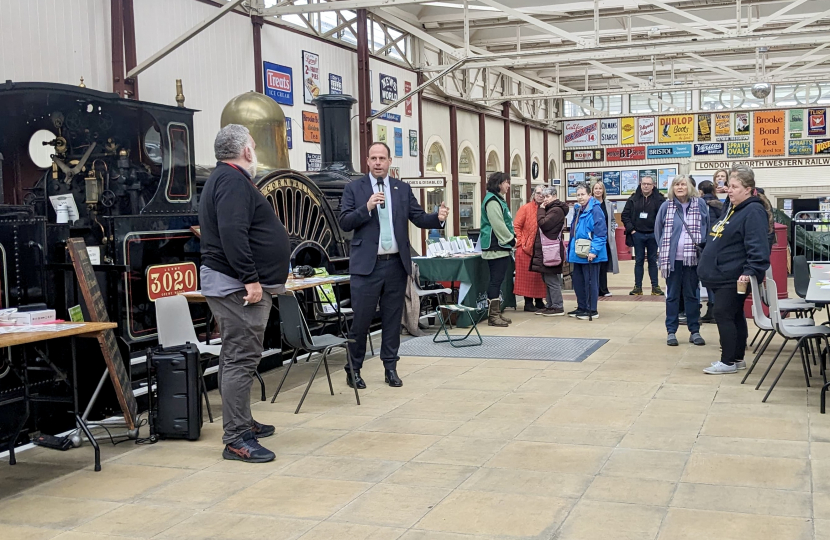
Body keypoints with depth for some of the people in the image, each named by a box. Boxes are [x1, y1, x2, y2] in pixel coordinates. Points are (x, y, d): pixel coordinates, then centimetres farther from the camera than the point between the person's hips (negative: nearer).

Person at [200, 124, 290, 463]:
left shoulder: (224, 178, 20)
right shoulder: (233, 181, -14)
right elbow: (232, 232, -26)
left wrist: (256, 276, 26)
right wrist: (250, 279, -26)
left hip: (233, 284, 11)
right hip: (238, 287, -11)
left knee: (236, 357, 16)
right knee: (241, 359, -11)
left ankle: (241, 423, 27)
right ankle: (236, 439, -9)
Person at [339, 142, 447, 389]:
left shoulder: (403, 189, 9)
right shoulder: (354, 188, 1)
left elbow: (419, 218, 5)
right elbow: (344, 223, -6)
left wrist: (438, 218, -15)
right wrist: (367, 207, -20)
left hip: (396, 264, 3)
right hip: (367, 264, -3)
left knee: (392, 319, 9)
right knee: (360, 319, 0)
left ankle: (390, 368, 19)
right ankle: (354, 369, 13)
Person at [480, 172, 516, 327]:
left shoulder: (498, 200, 21)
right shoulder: (492, 201, -12)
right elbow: (497, 224, -19)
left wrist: (512, 238, 12)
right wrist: (510, 239, -12)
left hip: (502, 247, 10)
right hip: (496, 247, -10)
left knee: (497, 280, 11)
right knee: (496, 280, -8)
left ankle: (497, 313, 16)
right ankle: (493, 316, -6)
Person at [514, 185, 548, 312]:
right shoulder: (525, 208, -4)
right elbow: (516, 226, -7)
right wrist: (522, 242, -12)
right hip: (527, 248, -5)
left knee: (540, 276, 9)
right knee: (528, 276, -1)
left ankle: (539, 302, 18)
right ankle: (528, 303, 5)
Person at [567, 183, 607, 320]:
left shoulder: (595, 210, -13)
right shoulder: (578, 209, 15)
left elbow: (601, 233, -18)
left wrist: (594, 251, -22)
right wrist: (571, 249, 21)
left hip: (589, 254, -9)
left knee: (590, 282, -1)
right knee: (577, 280, 14)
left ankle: (592, 310, 7)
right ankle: (581, 307, 26)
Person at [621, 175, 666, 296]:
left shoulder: (659, 199, -4)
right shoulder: (633, 199, 1)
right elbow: (625, 215, 4)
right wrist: (631, 229, -3)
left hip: (652, 235, -1)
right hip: (637, 234, 1)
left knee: (653, 261, 8)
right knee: (638, 261, 7)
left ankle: (655, 286, 12)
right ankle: (638, 287, 11)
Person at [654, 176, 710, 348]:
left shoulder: (700, 204, -1)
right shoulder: (666, 206, 0)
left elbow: (708, 227, 6)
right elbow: (658, 230, 8)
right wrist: (664, 250, 3)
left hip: (692, 257, 0)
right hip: (672, 258, 0)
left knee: (692, 294, 8)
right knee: (672, 295, 6)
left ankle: (694, 331, 16)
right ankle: (671, 331, 12)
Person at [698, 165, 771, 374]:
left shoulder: (753, 212, -15)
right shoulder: (732, 209, 16)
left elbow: (757, 247, -24)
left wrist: (751, 271, -32)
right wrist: (708, 266, 27)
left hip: (734, 278, -10)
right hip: (722, 275, 10)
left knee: (724, 315, -7)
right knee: (734, 316, 14)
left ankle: (728, 361, 1)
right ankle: (737, 358, 22)